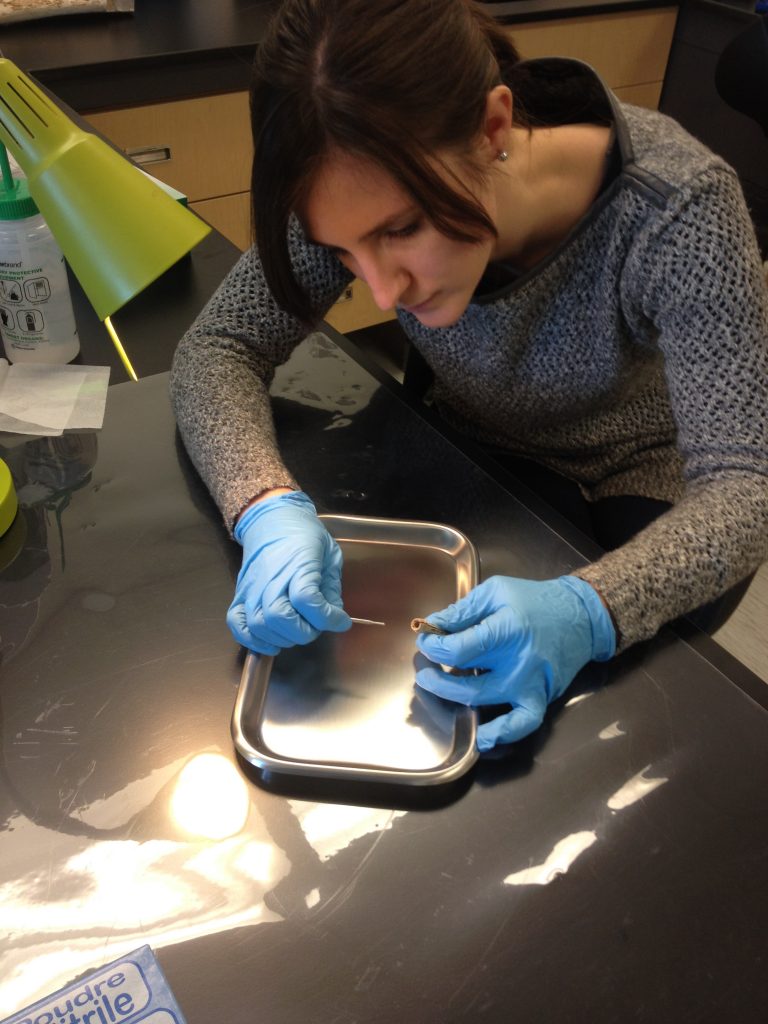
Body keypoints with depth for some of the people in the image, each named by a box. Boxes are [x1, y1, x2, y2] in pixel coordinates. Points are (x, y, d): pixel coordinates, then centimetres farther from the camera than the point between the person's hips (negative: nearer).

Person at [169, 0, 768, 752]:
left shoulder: (676, 209, -32)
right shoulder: (371, 190, -25)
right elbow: (216, 348, -20)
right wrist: (269, 508, -39)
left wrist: (587, 612, -49)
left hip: (625, 499, -2)